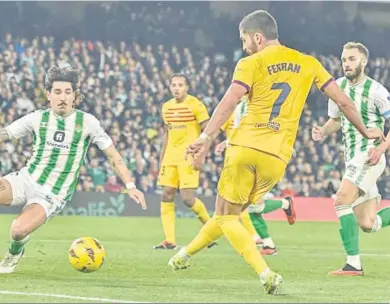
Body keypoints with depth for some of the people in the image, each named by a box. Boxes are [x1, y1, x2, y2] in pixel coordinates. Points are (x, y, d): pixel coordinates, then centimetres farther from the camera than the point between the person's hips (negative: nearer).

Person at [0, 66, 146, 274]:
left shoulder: (87, 122, -2)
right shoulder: (38, 118, 3)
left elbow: (112, 154, 2)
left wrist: (130, 186, -5)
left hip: (52, 195, -2)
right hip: (26, 179, 2)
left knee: (19, 230, -26)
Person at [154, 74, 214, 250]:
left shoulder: (195, 105, -7)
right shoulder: (167, 107, 12)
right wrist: (161, 158, 19)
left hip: (188, 156, -6)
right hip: (170, 156, 6)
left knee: (188, 198, -12)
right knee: (167, 196, -1)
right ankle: (169, 240, 1)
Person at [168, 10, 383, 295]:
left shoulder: (251, 64, 1)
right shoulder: (308, 63, 14)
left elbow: (229, 103, -14)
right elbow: (344, 101, 16)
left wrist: (206, 138, -20)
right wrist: (364, 131, 29)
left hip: (245, 146, -4)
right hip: (277, 157, 4)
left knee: (226, 217, 6)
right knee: (228, 215, 20)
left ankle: (266, 274, -11)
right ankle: (185, 254, 31)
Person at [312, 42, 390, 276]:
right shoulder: (337, 87, 8)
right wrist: (323, 132, 0)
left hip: (369, 157, -7)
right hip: (352, 158, 7)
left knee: (342, 201, -23)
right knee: (367, 225, 5)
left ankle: (353, 263, -18)